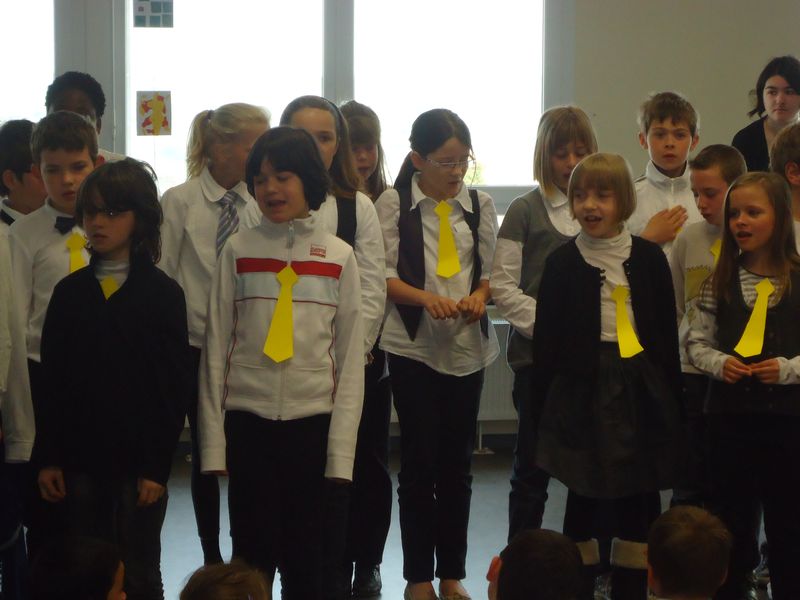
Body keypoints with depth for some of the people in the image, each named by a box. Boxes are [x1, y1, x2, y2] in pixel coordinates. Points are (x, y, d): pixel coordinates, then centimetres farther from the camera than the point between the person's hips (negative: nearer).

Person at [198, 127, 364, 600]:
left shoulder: (339, 257, 2)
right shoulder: (238, 251, 3)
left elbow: (350, 359, 3)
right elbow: (216, 347, 3)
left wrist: (341, 449, -3)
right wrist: (213, 441, -1)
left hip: (313, 420, 0)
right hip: (248, 422, 0)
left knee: (306, 561, 5)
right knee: (252, 555, 2)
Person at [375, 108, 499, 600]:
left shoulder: (479, 205, 7)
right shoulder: (394, 204, -3)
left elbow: (490, 269, 10)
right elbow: (383, 274, -6)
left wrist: (479, 296, -11)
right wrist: (426, 298, -21)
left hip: (468, 344, 3)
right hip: (414, 344, -3)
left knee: (458, 460, 8)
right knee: (419, 459, 0)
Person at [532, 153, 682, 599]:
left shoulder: (648, 257, 2)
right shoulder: (563, 262, 0)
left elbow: (666, 331, 6)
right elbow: (547, 337, 1)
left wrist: (671, 395, 4)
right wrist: (543, 398, -1)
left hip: (640, 389, 1)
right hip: (583, 389, -1)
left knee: (639, 501, 6)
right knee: (584, 497, 5)